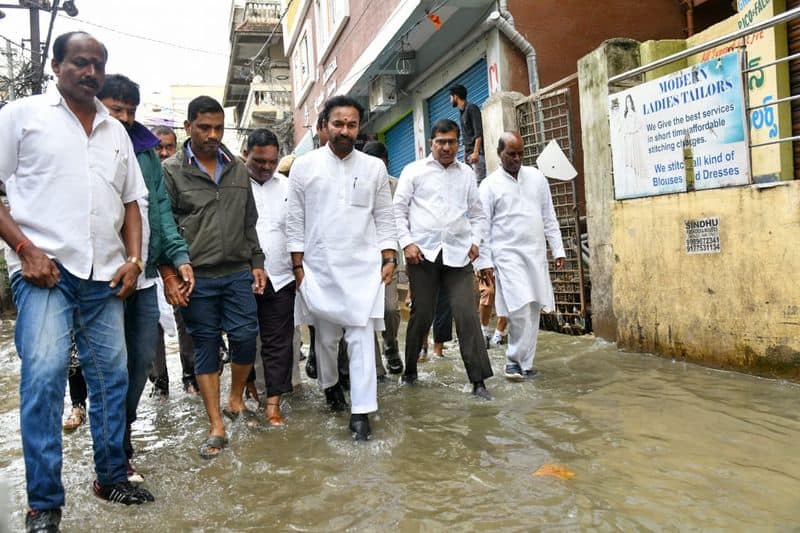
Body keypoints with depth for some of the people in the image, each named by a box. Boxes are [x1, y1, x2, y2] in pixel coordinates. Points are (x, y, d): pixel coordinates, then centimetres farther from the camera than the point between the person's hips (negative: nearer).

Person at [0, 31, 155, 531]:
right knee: (43, 379, -11)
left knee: (112, 376, 7)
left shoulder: (116, 131, 16)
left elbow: (131, 201, 18)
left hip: (105, 274, 5)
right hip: (45, 268, -4)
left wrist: (133, 258, 5)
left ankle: (112, 477, 22)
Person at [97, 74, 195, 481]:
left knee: (142, 361, 10)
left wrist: (178, 257, -2)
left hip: (144, 279, 5)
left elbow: (162, 209, 10)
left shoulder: (147, 153, 13)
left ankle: (121, 440, 29)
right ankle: (117, 458, 16)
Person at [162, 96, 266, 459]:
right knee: (206, 346, 5)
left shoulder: (238, 169, 11)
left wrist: (257, 262, 10)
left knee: (246, 338, 0)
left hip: (238, 273, 3)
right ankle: (216, 427, 13)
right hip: (196, 277, -3)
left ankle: (236, 399, 27)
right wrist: (171, 271, -11)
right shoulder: (171, 171, -1)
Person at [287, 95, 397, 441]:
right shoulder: (304, 166, 1)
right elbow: (295, 220, 2)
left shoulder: (374, 167, 5)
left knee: (362, 338, -6)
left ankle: (361, 412, -1)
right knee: (326, 336, 13)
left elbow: (384, 217, 8)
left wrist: (389, 258, 0)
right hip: (319, 267, 0)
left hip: (363, 267, 0)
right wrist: (298, 266, -2)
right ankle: (330, 385, 39)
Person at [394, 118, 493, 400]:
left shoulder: (466, 173, 15)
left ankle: (478, 380, -2)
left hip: (458, 254, 2)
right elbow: (399, 210, 5)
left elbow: (477, 213, 19)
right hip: (423, 252, -1)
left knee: (467, 314, -6)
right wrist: (407, 242, -6)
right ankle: (410, 371, 24)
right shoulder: (414, 171, 8)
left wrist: (476, 240, 4)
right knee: (421, 315, 4)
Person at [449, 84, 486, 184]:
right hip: (468, 154, 8)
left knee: (479, 181, -14)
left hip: (476, 153, -8)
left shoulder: (471, 108, -3)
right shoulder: (461, 113, 21)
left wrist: (476, 152, -20)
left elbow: (478, 132, -13)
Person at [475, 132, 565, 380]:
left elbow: (549, 217, 13)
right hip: (508, 255, -4)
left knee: (533, 310, 5)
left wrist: (558, 249, 8)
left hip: (536, 253, 4)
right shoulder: (489, 185, -1)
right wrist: (484, 261, -7)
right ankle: (515, 360, 2)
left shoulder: (537, 178, 10)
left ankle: (525, 362, 15)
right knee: (520, 309, -14)